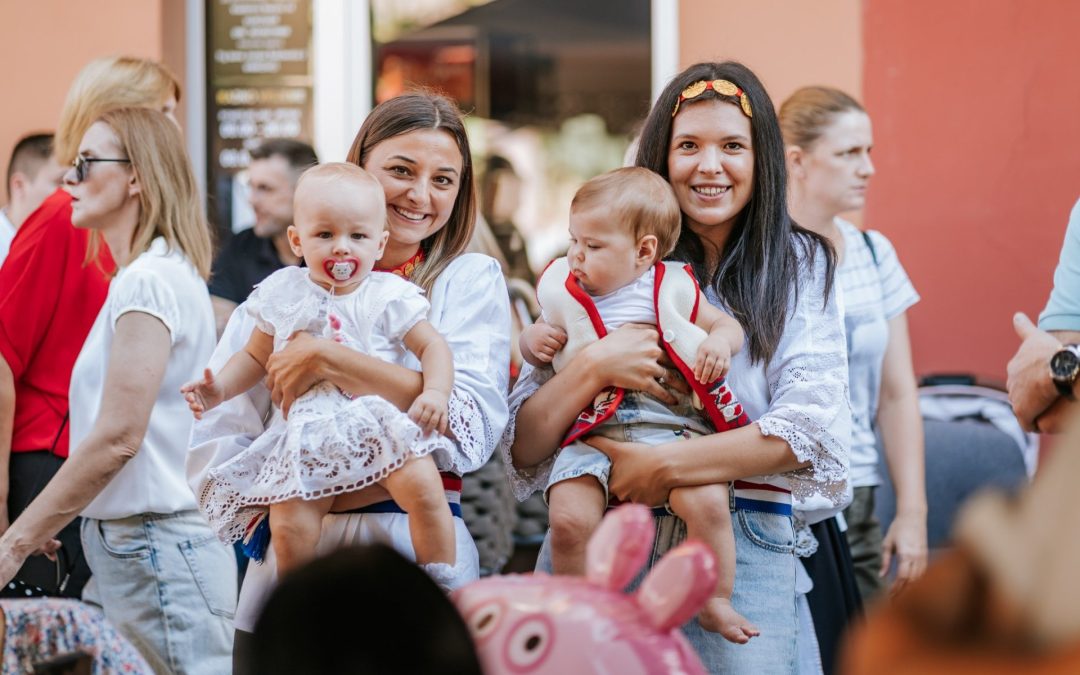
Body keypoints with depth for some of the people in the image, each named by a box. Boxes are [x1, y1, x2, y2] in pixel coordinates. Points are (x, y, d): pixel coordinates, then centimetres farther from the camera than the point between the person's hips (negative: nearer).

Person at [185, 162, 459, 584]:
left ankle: (442, 589, -9)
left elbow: (433, 347, 2)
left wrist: (435, 393, -16)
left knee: (423, 488, -26)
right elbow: (256, 356, 22)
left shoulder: (388, 297, 2)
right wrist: (218, 389, 6)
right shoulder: (284, 296, 9)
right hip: (307, 437, 2)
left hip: (379, 425, -2)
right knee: (288, 527, -14)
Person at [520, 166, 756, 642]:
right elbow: (537, 347, 26)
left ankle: (715, 603, -4)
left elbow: (728, 325, 19)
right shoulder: (564, 294, 13)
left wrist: (720, 342, -4)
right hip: (591, 435, 1)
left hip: (672, 428, -1)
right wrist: (534, 340, 3)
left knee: (708, 504, -25)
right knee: (569, 518, -22)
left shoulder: (672, 291, 9)